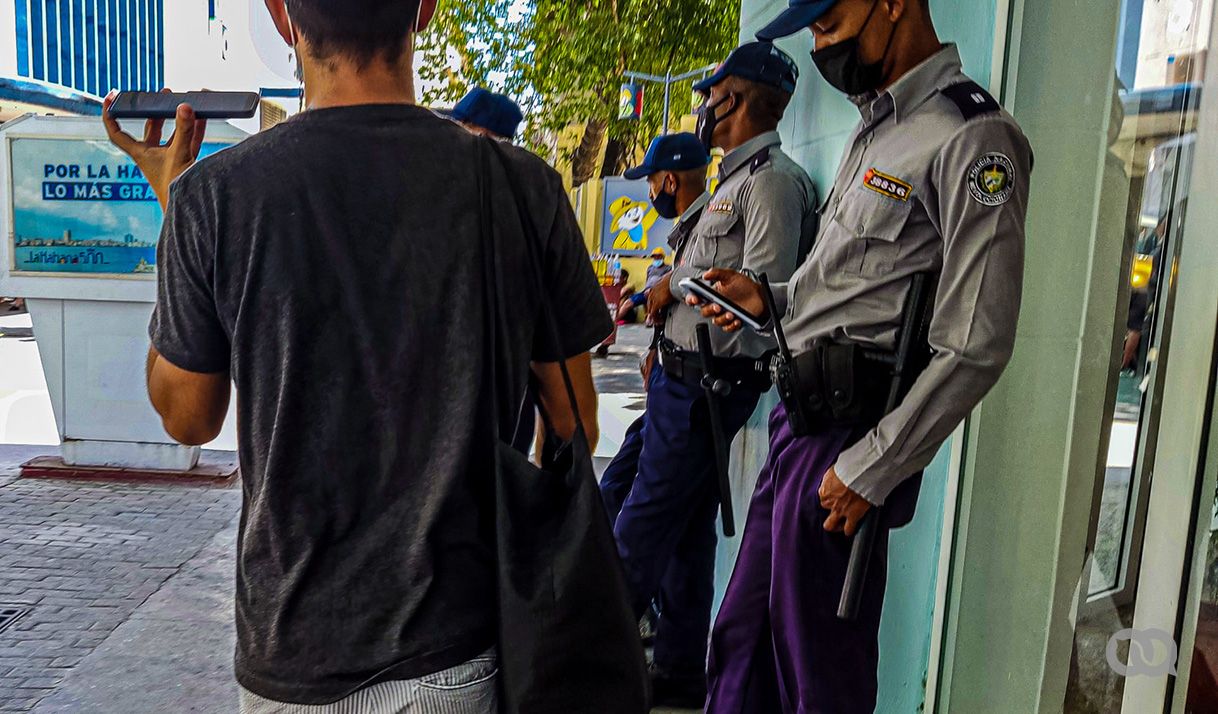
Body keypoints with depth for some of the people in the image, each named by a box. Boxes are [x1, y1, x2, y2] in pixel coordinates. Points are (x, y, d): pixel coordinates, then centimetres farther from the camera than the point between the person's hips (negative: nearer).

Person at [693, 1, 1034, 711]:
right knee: (742, 640, 19)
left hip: (848, 437, -9)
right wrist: (769, 299, 8)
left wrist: (870, 472, -16)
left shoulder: (972, 138, -14)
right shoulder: (876, 130, 15)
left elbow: (975, 347, -19)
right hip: (800, 417, 9)